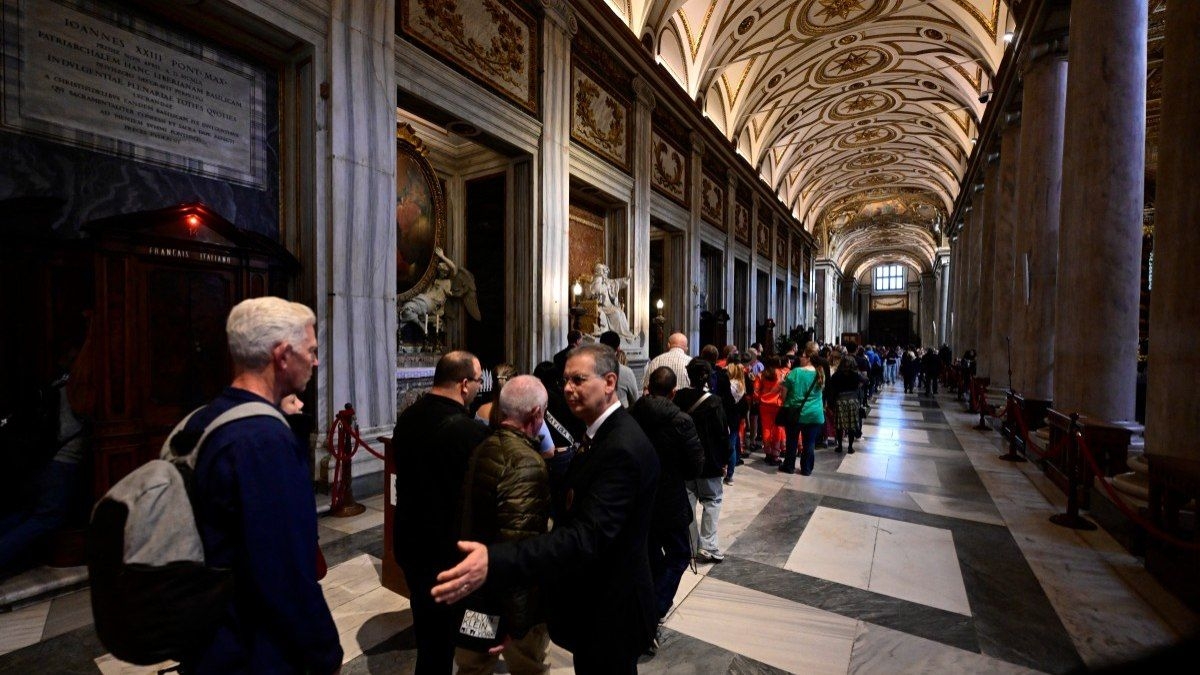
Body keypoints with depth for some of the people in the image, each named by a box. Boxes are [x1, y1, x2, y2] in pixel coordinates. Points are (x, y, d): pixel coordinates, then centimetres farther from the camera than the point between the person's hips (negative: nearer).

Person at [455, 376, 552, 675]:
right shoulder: (527, 463, -28)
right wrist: (520, 621, -20)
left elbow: (470, 513, 3)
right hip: (513, 597, -7)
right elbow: (519, 548, -29)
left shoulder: (479, 448, -5)